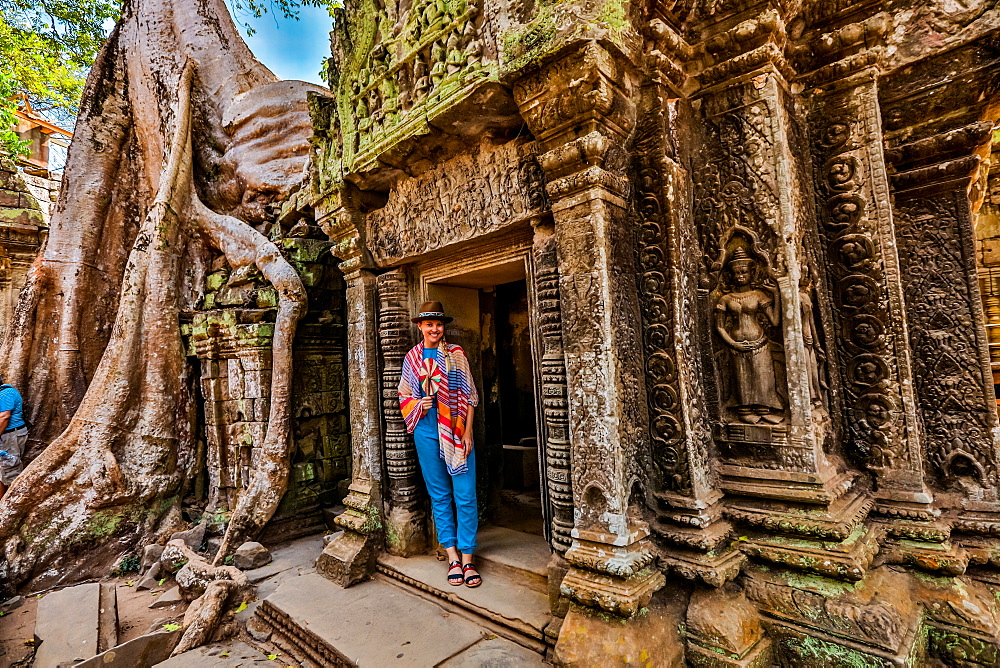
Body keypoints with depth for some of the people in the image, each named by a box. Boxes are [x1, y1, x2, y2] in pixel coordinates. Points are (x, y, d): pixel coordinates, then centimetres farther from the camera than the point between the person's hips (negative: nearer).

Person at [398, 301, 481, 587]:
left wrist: (467, 432, -7)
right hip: (427, 431, 3)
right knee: (439, 494, 8)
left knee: (465, 494, -3)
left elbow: (469, 395, -1)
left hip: (456, 430, -2)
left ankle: (467, 558, 9)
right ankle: (452, 557, 19)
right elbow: (404, 395, 15)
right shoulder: (412, 358, 8)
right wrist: (419, 405, -7)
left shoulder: (456, 354, 0)